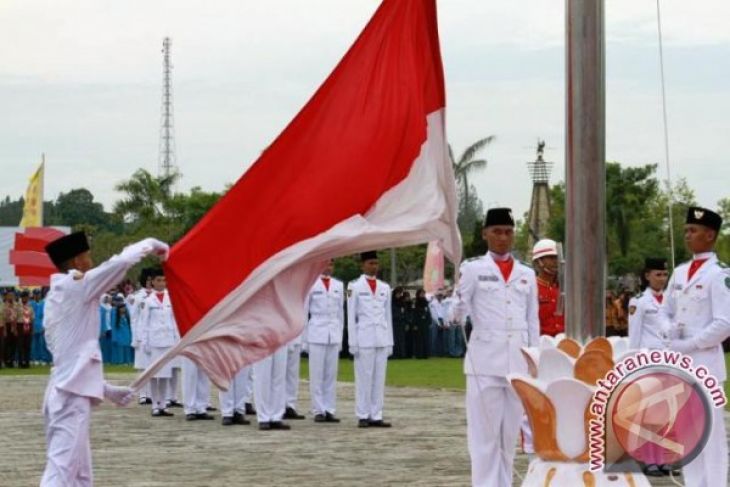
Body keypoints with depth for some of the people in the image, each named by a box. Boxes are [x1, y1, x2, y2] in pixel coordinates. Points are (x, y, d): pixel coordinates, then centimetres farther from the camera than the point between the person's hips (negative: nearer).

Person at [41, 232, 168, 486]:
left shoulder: (56, 297, 20)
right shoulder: (76, 286, -7)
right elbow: (121, 262, -12)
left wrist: (109, 390, 25)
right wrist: (151, 245, 7)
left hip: (64, 391, 10)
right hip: (72, 394, -10)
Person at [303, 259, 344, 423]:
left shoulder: (338, 285, 11)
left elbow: (341, 311, 15)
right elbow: (304, 311, 3)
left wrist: (340, 336, 11)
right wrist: (304, 339, 1)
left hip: (334, 335, 3)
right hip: (316, 333, -3)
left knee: (331, 375, 3)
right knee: (317, 375, -2)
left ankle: (329, 410, 6)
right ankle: (318, 411, 1)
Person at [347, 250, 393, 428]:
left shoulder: (385, 288, 12)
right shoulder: (354, 287, 0)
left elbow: (388, 316, 14)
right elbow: (351, 316, -1)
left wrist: (390, 342, 11)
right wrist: (353, 342, -5)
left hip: (382, 339, 4)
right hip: (364, 338, -4)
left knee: (379, 379, 3)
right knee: (364, 378, -3)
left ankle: (376, 416, 5)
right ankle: (363, 416, 1)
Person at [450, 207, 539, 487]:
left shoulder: (527, 275, 13)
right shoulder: (474, 269, 2)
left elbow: (533, 322, 14)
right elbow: (458, 310, -2)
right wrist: (457, 313, -26)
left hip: (519, 362, 4)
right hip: (485, 361, -3)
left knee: (510, 432, 7)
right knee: (485, 432, -5)